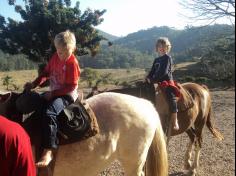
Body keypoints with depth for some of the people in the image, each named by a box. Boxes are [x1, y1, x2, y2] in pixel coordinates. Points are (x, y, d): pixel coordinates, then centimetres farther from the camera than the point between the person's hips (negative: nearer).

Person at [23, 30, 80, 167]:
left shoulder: (72, 63, -17)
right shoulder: (55, 57, 4)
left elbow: (71, 86, -18)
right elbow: (46, 72, 14)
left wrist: (53, 93, -22)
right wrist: (34, 84, 0)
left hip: (67, 95, -9)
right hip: (54, 92, 9)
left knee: (49, 112, -33)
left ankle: (48, 151, -34)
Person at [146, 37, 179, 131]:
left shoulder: (167, 58, -3)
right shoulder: (156, 60, 19)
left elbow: (163, 72, -14)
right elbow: (152, 71, 15)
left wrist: (153, 80, -20)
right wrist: (148, 78, -7)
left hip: (167, 81, -8)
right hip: (157, 82, 8)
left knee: (171, 96, -25)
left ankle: (174, 120, -25)